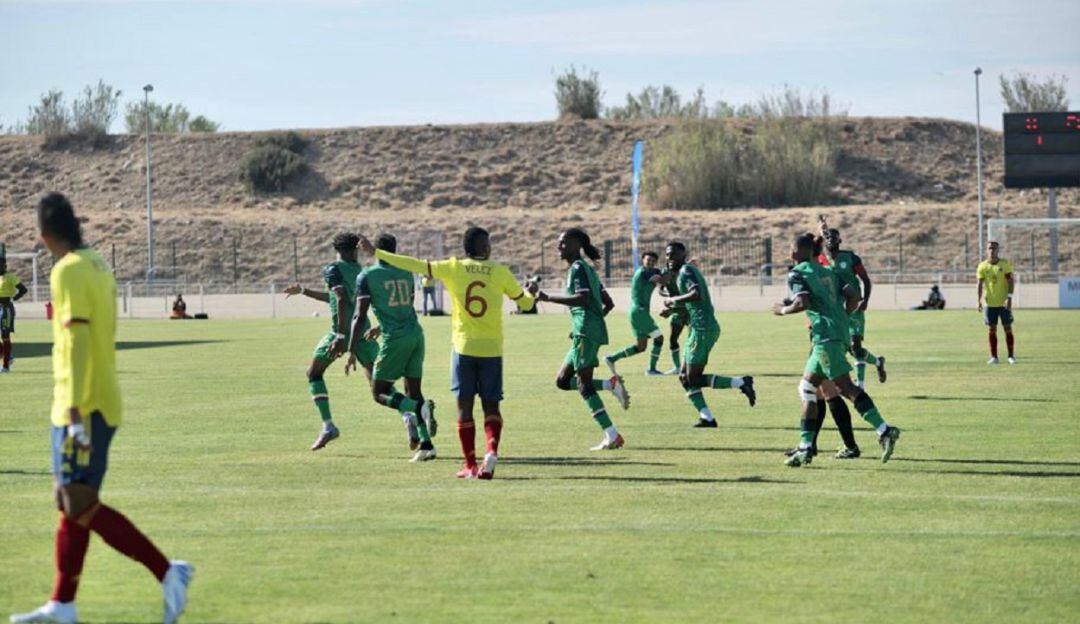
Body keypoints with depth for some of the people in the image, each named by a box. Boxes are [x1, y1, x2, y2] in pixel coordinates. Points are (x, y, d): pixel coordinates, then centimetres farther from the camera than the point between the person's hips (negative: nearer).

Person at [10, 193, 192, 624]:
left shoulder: (68, 272, -14)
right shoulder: (98, 267, 13)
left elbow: (78, 341, -22)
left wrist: (75, 410, -26)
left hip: (83, 409, -9)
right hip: (103, 403, 9)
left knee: (81, 508, -9)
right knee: (73, 506, 12)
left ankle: (168, 572, -11)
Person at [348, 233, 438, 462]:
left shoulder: (367, 276, -1)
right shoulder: (406, 273, 15)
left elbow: (360, 316, -8)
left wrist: (352, 351, -7)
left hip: (394, 339, -5)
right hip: (416, 334, 5)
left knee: (379, 392, 5)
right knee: (413, 390, 11)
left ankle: (420, 408, -22)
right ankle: (426, 445, 0)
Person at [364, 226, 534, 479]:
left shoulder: (453, 268, -1)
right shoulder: (500, 272, 1)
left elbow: (415, 265, -2)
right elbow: (525, 303, 11)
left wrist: (377, 253, 6)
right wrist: (532, 295, 36)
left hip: (464, 347, 0)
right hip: (492, 348, 0)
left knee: (465, 405, 5)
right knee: (490, 404, 7)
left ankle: (470, 465, 3)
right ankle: (492, 448, -18)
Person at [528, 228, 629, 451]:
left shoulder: (578, 268, -7)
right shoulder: (586, 269, 21)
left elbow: (583, 298, -23)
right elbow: (608, 303, 22)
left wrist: (547, 297, -23)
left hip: (585, 332, -10)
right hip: (585, 332, 10)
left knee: (584, 384, -9)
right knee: (562, 380, 12)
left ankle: (612, 436, -13)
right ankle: (611, 384, 0)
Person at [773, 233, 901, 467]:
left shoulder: (797, 274, -1)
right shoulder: (827, 272, 21)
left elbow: (803, 302, -16)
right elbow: (853, 297, 14)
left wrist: (783, 310, 1)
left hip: (826, 337, -8)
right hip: (841, 333, 8)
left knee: (846, 388, -13)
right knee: (807, 388, 15)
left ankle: (884, 431, -24)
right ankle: (806, 448, 13)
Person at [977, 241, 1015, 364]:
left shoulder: (1005, 264, -2)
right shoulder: (982, 266, 1)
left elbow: (1010, 281, -6)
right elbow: (980, 284, -1)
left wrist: (1009, 297, -16)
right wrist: (979, 300, -10)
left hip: (1004, 302, -1)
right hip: (989, 303, 1)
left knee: (1008, 328, 1)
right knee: (992, 329, 3)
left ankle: (1011, 356, 6)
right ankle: (993, 356, 8)